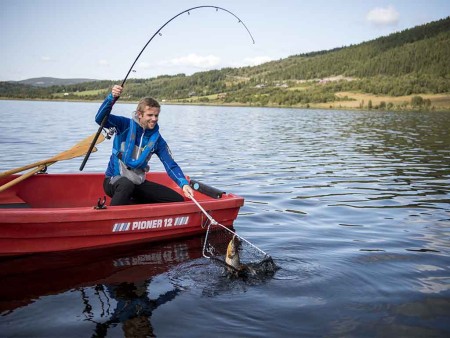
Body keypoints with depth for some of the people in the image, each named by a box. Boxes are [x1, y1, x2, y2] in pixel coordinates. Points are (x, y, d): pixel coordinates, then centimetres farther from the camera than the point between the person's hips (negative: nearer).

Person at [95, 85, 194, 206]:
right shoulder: (126, 125, -8)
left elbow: (171, 165, -6)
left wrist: (184, 183, -24)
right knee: (127, 184, -42)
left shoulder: (157, 139, 1)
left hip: (138, 183, 5)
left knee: (178, 200, -4)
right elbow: (100, 119, -22)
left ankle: (133, 203, 2)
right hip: (114, 181, -5)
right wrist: (112, 97, -39)